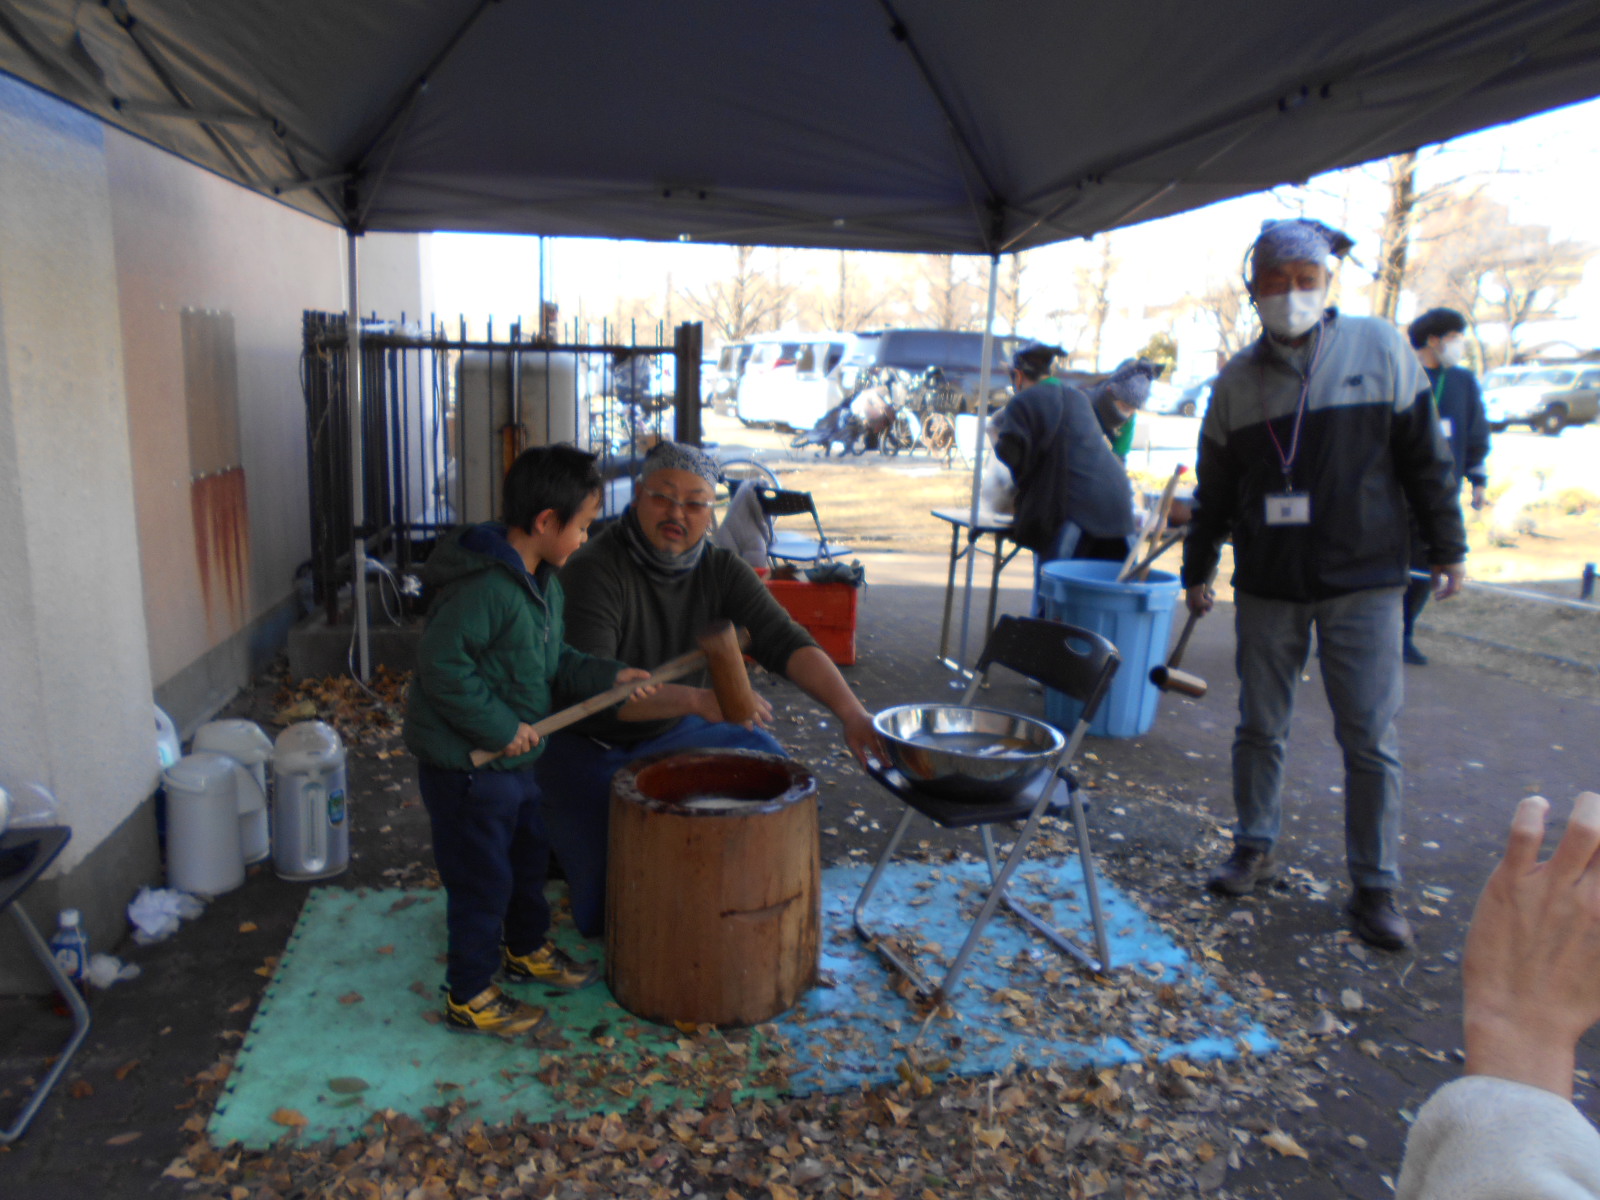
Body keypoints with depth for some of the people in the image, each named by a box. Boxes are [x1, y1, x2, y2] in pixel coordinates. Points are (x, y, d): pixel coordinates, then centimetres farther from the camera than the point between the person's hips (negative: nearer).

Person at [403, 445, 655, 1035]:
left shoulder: (543, 582, 6)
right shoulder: (483, 586, -26)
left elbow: (553, 663, 11)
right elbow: (441, 665, -29)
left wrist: (607, 675, -3)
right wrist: (499, 726, -26)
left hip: (512, 759, 10)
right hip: (464, 765, -10)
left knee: (529, 853, 24)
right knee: (482, 879, 4)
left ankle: (527, 949, 47)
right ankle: (469, 998, 23)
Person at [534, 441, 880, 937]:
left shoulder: (721, 571, -7)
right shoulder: (594, 571, -24)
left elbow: (785, 642, -18)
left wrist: (851, 712, -34)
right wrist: (697, 700, -48)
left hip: (668, 734, 6)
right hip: (587, 744, -5)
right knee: (605, 912, -13)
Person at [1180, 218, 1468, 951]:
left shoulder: (1380, 348, 0)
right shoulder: (1237, 380, 5)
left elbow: (1424, 458, 3)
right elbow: (1215, 487, 11)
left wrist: (1447, 548, 4)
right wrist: (1196, 571, 14)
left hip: (1363, 583, -2)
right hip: (1266, 586, 2)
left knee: (1370, 738, 0)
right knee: (1260, 727, 10)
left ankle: (1375, 887, 13)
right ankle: (1255, 848, 27)